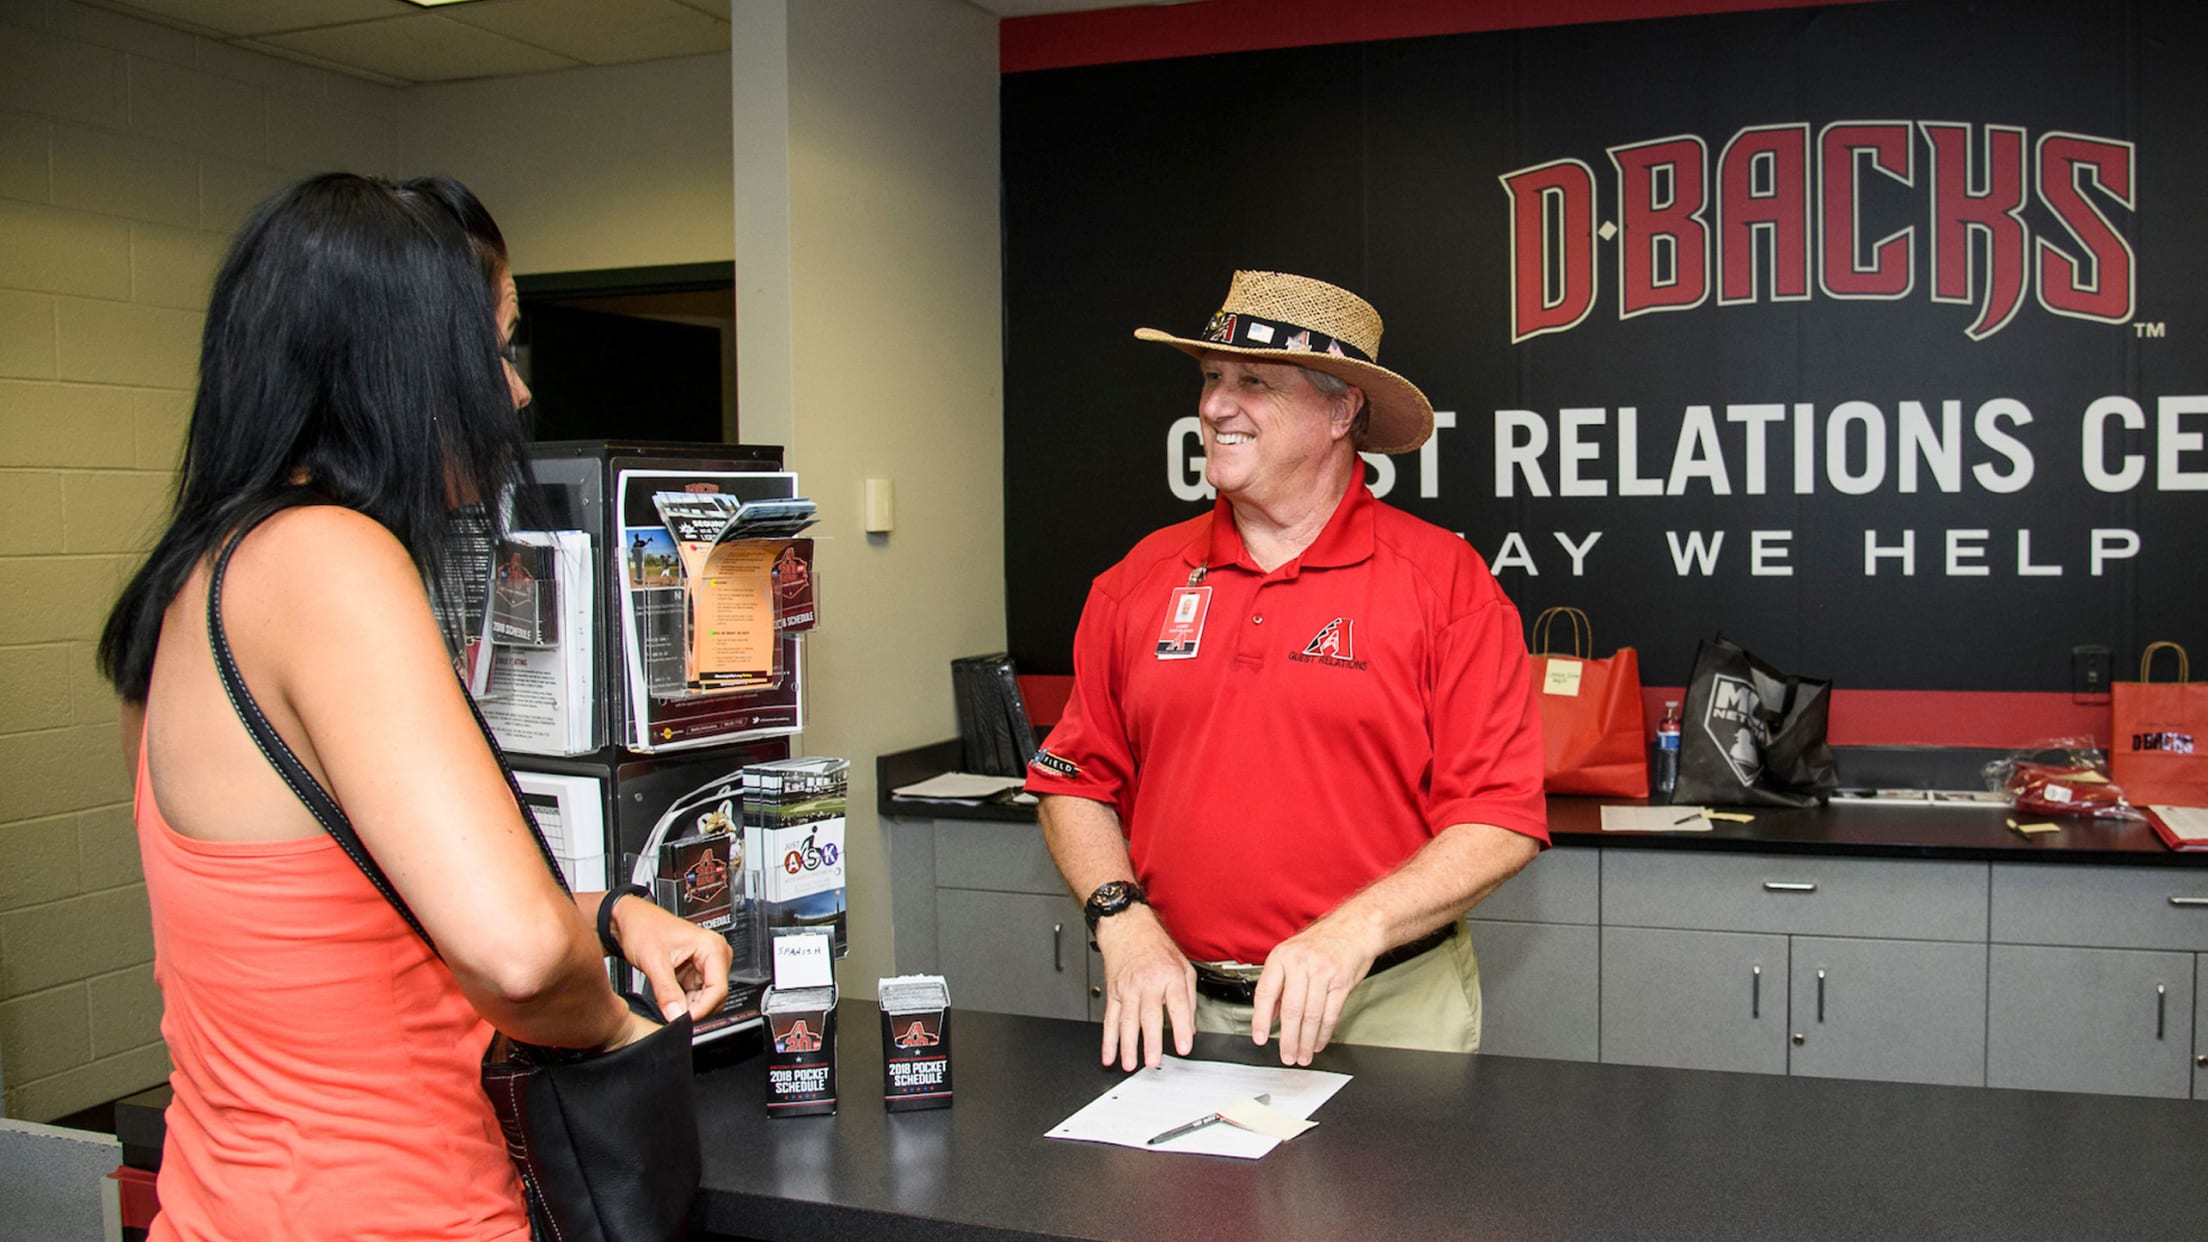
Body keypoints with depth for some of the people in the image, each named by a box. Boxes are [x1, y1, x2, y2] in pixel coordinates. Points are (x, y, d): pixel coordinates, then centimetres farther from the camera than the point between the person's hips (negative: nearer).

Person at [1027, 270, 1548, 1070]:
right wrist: (1123, 919, -7)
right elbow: (1078, 784, 9)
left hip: (1384, 1011, -2)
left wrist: (1355, 930, -21)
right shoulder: (1136, 583, 5)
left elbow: (1501, 821, -10)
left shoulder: (1444, 581, -6)